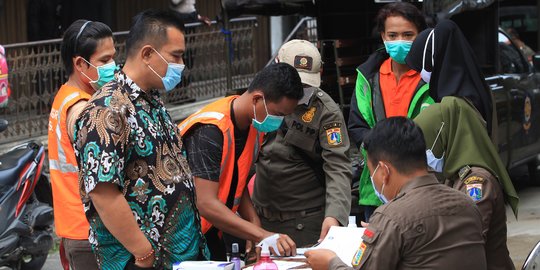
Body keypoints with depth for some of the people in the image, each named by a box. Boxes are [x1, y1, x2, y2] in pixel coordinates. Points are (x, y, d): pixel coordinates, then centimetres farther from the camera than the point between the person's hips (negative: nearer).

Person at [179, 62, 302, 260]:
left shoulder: (255, 125, 0)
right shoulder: (210, 131, -25)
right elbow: (206, 204, -31)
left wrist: (254, 224, -7)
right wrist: (262, 235, -36)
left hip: (212, 234, 8)